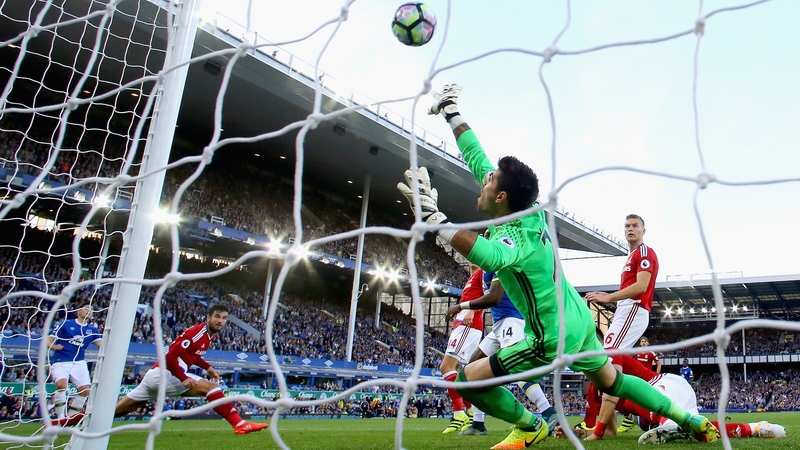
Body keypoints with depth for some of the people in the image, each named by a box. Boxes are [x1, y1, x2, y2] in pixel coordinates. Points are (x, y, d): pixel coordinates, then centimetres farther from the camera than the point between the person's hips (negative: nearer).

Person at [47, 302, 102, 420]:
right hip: (60, 362, -3)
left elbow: (103, 345, 0)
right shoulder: (66, 324, 3)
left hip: (79, 363, 4)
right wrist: (53, 346, -20)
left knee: (85, 389, -11)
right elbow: (49, 341, 2)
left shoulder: (92, 330, 12)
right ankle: (61, 417, -13)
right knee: (61, 384, -29)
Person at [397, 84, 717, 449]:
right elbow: (476, 158, 3)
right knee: (613, 382, 29)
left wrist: (434, 217, -57)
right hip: (579, 320, 9)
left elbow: (489, 256, -54)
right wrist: (450, 113, 8)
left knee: (467, 380, -3)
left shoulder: (518, 236, -27)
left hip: (554, 337, -9)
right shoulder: (528, 210, -5)